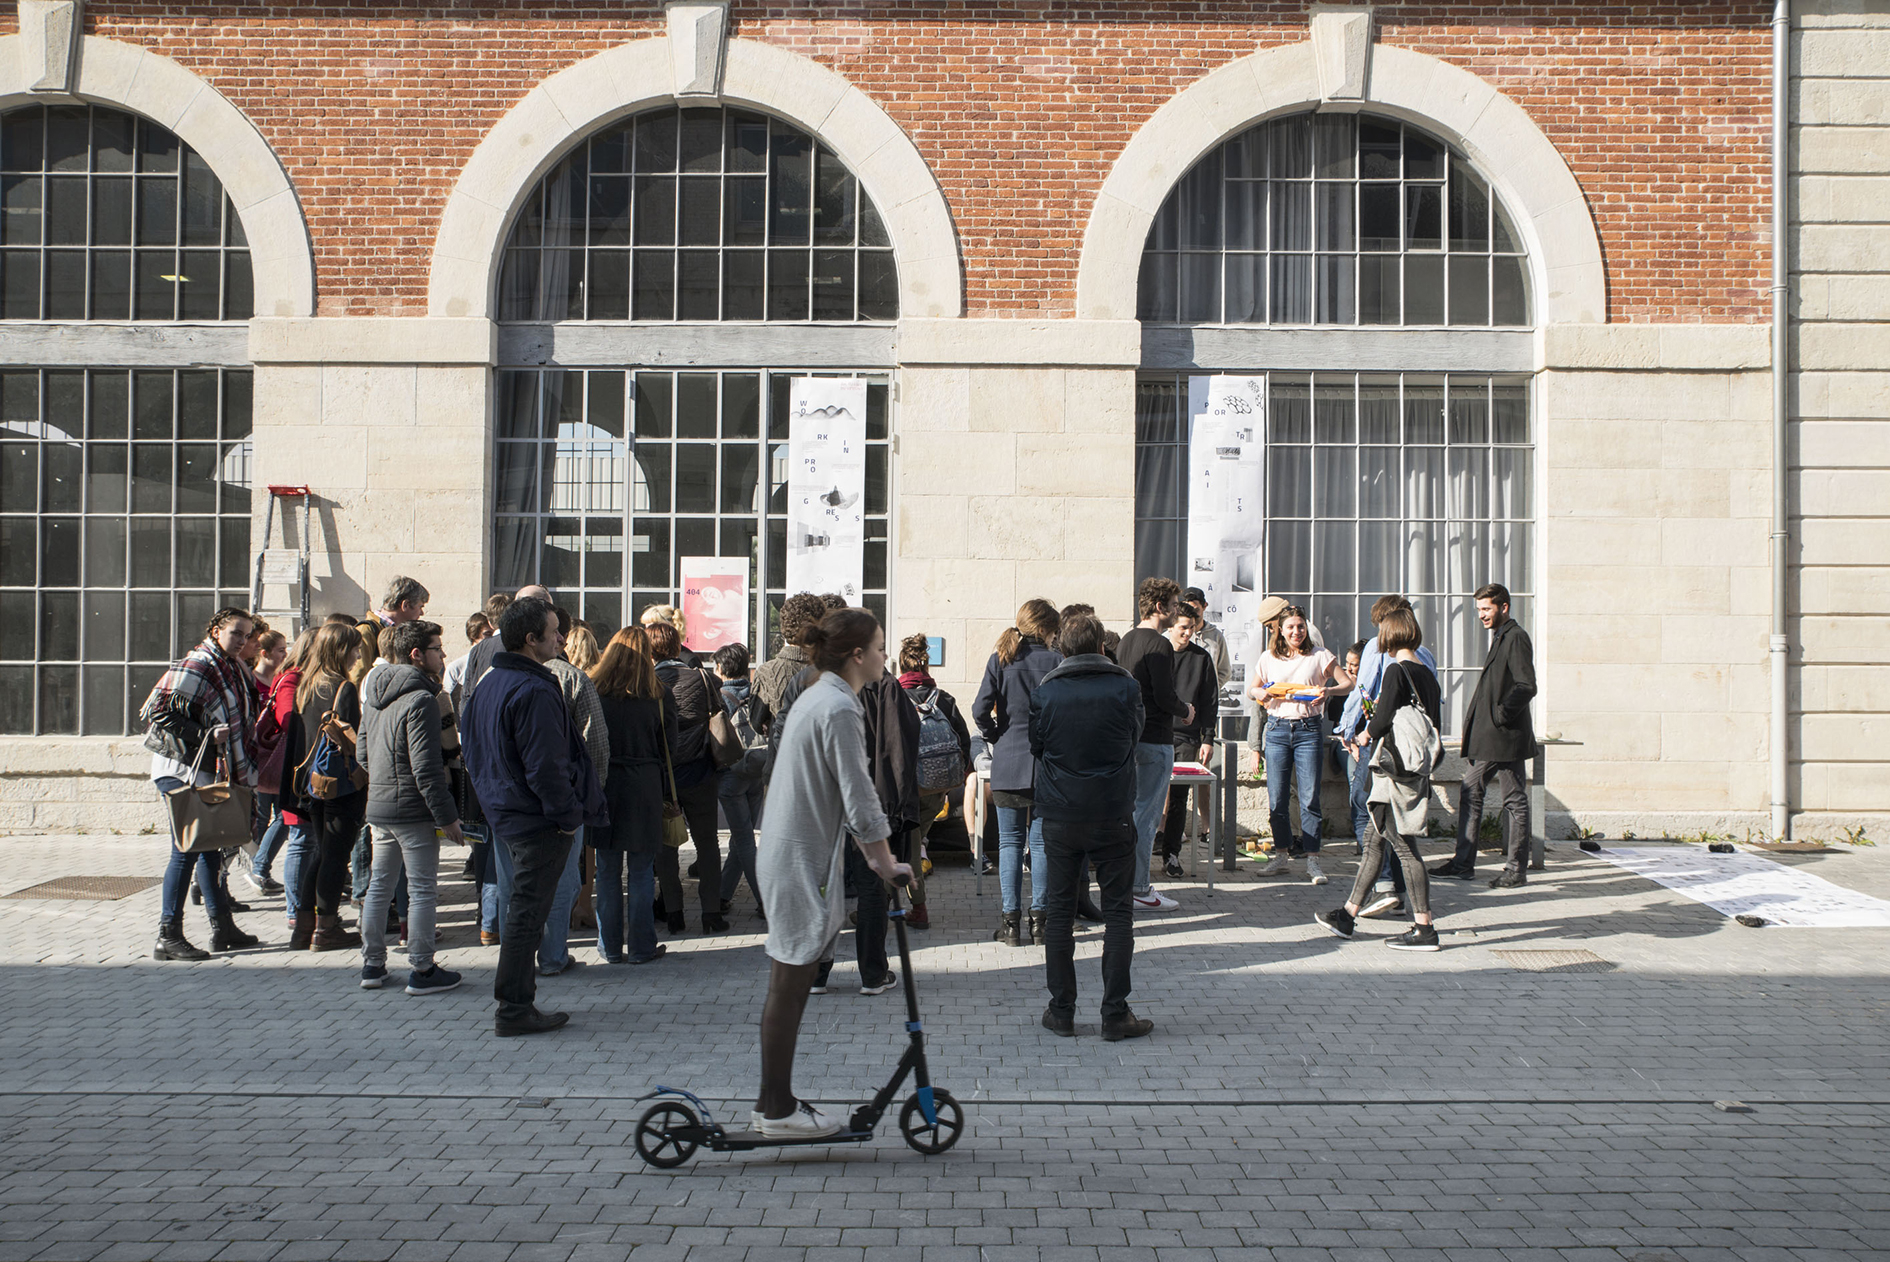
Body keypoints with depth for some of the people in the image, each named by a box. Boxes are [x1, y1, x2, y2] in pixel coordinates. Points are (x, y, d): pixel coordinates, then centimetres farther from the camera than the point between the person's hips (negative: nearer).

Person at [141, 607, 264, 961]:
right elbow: (156, 716, -19)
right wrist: (204, 736, -23)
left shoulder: (236, 669, 11)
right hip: (184, 773, -9)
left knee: (210, 848, 14)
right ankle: (168, 936, 0)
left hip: (215, 774, 9)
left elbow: (248, 716, 26)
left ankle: (222, 927, 21)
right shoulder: (194, 668, -15)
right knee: (186, 851, -6)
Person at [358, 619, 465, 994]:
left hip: (377, 806, 9)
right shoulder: (421, 699, -18)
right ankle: (422, 971, 5)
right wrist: (448, 817, -17)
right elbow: (427, 769, -21)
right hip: (413, 810, -9)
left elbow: (363, 755, 18)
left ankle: (372, 965, 23)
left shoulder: (374, 695, 10)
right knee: (422, 890, 0)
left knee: (379, 885, 16)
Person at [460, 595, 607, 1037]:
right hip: (538, 820, -10)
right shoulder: (535, 691, -21)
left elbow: (472, 746, 19)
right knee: (528, 912, -2)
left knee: (524, 906, 20)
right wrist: (569, 815, -16)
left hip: (505, 813, 10)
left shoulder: (489, 683, 10)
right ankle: (514, 1010, 4)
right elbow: (545, 765, -24)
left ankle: (515, 999, 28)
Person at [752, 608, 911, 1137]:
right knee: (789, 985, -1)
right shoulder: (839, 707, -18)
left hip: (787, 857, 10)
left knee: (789, 985, 15)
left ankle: (773, 1102, 23)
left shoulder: (815, 698, 14)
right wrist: (886, 863, -7)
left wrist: (870, 855, 20)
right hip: (803, 863, -10)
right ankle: (777, 1109, 8)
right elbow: (859, 799, -19)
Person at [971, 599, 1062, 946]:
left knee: (1010, 843, 6)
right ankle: (1039, 920, 7)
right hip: (1046, 764, -1)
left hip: (1007, 764, 1)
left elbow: (980, 710, -6)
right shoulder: (1055, 661, -4)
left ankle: (1011, 922, 5)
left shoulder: (999, 661, 1)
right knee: (1041, 842, 6)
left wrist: (995, 737, 9)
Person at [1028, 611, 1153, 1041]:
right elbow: (1135, 736, 9)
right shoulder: (1125, 687, -6)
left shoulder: (1044, 693, -4)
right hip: (1113, 813, -1)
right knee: (1118, 912, 5)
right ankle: (1115, 1014, 5)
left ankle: (1061, 1011, 13)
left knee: (1059, 910, 9)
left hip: (1060, 816, 1)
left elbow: (1036, 746, 8)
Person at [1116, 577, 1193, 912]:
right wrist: (1185, 711, 0)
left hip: (1130, 734, 9)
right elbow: (1164, 696, -21)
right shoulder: (1159, 645, -16)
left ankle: (1131, 883, 21)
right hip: (1155, 740, -9)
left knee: (1134, 811, 16)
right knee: (1147, 815, -3)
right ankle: (1140, 891, 2)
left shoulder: (1126, 641, 13)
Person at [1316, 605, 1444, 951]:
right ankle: (1348, 914, 24)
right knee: (1373, 840, 15)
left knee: (1404, 846, -5)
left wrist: (1368, 732, 4)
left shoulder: (1396, 671, -13)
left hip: (1395, 770, -9)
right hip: (1417, 768, 9)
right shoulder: (1427, 673, 11)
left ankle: (1424, 929, -3)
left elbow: (1383, 719, -17)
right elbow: (1433, 723, 13)